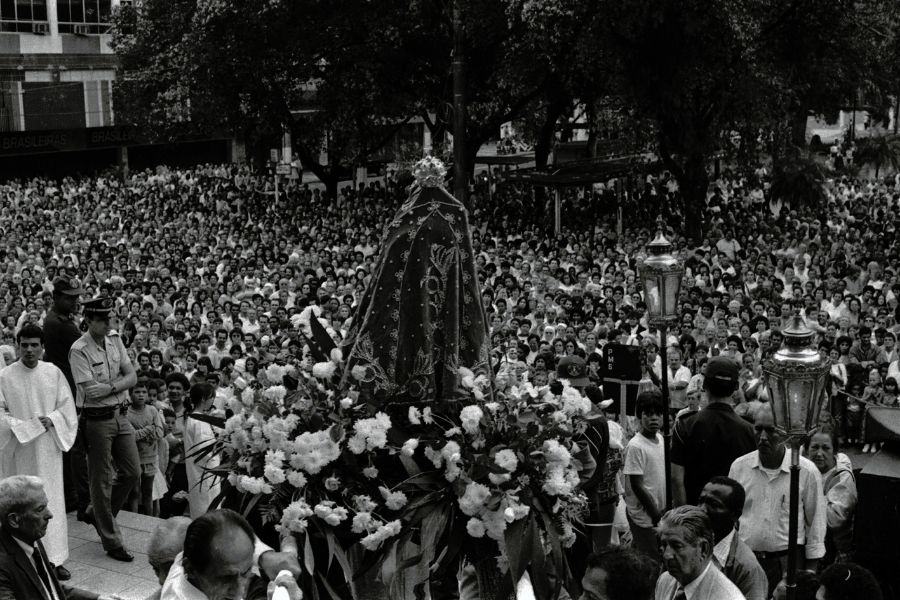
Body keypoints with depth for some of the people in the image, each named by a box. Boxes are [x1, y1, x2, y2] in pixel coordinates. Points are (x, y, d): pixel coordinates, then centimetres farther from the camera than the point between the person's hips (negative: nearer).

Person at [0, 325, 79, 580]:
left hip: (48, 448, 2)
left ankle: (54, 558, 11)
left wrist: (51, 420, -12)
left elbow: (67, 406, 6)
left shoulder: (54, 373, 1)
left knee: (52, 501, 4)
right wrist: (28, 426, -13)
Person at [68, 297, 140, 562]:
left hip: (120, 416, 7)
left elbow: (132, 377, 1)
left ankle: (98, 513, 35)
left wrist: (110, 386, -15)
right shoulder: (79, 350, -15)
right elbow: (91, 391, -21)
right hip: (97, 419, -7)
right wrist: (120, 383, -10)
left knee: (132, 473, 12)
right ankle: (112, 542, 13)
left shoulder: (115, 340, 6)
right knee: (102, 480, 3)